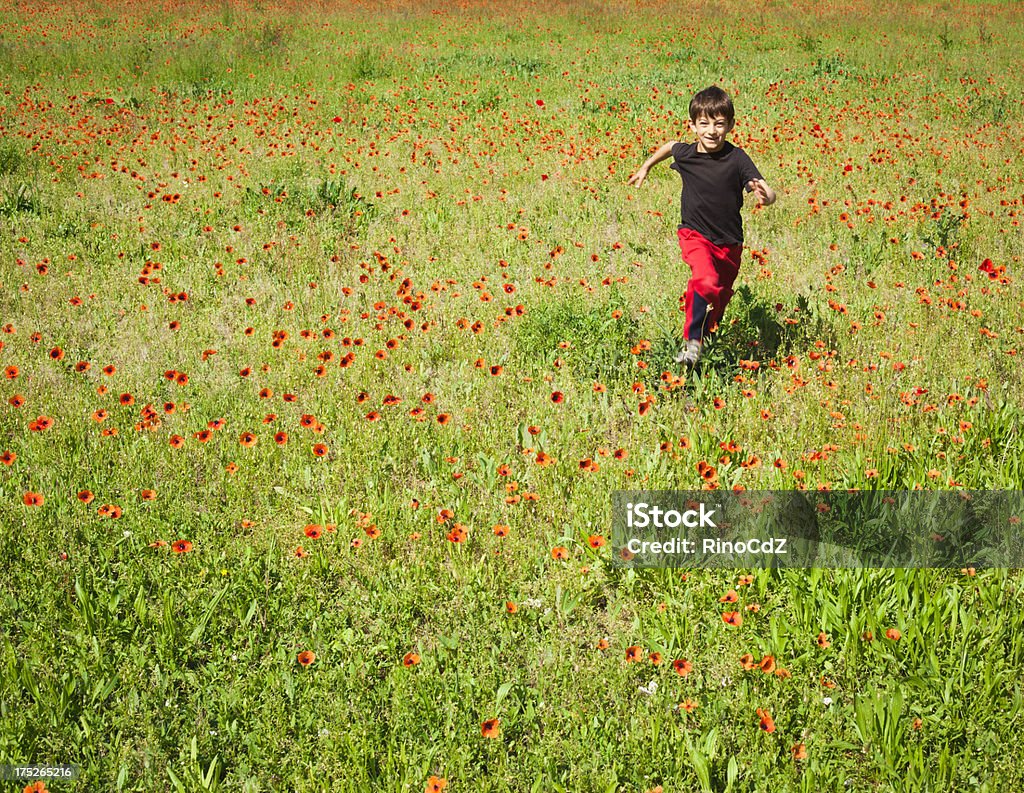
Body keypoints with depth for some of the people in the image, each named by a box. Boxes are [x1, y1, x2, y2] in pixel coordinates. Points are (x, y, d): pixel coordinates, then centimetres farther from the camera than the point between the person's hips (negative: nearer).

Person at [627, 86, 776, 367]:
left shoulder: (736, 159, -17)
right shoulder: (685, 153, -10)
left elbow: (768, 192, -24)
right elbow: (670, 146, 15)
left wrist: (764, 196, -47)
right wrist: (645, 167, 27)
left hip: (729, 242, 1)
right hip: (695, 235, -1)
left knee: (721, 296, 18)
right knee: (707, 282, -29)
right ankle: (692, 341, -16)